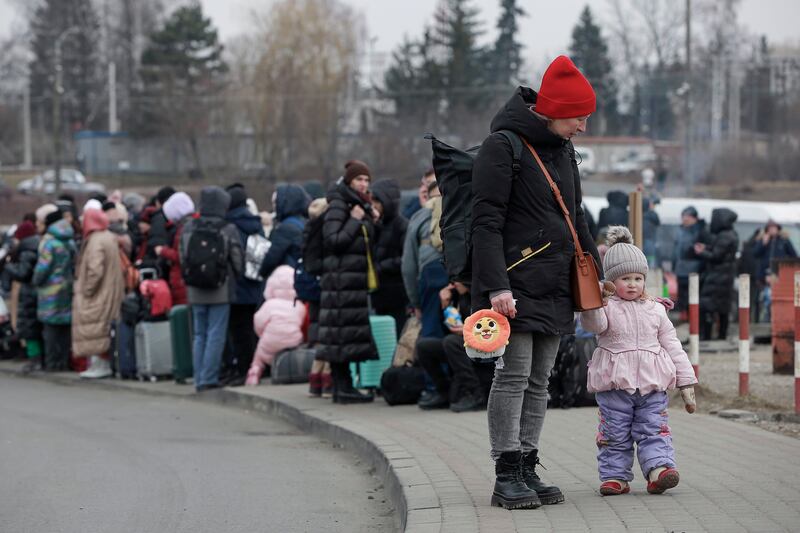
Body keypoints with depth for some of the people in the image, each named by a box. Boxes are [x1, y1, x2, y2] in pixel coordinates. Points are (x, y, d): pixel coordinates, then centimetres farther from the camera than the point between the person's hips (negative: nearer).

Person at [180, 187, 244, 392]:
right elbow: (238, 261, -4)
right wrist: (232, 278, 15)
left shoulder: (188, 228, 0)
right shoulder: (228, 230, -10)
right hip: (221, 291, -4)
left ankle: (199, 380, 12)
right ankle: (208, 379, -4)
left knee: (199, 335, 12)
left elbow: (182, 259, 6)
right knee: (215, 335, 0)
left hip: (195, 291, 4)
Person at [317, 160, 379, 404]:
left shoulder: (362, 207, 20)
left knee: (352, 332, 7)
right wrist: (355, 221, -13)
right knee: (342, 331, -9)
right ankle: (342, 386, -9)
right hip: (341, 280, -9)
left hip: (359, 280, 9)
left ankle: (344, 386, 10)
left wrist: (370, 221, 11)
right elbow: (333, 240, -16)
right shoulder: (338, 205, -7)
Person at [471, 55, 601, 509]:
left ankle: (528, 470, 11)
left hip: (555, 285, 8)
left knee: (539, 381, 7)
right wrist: (496, 285, -22)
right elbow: (487, 221, -15)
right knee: (514, 375, -9)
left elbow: (576, 218, 25)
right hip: (517, 282, -8)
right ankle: (507, 476, -7)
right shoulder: (504, 147, -10)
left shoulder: (563, 151, 16)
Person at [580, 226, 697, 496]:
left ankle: (659, 468, -11)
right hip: (614, 383, -2)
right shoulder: (607, 307, 1)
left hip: (652, 383, 2)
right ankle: (614, 476, 8)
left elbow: (672, 346, 13)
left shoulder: (655, 310, 11)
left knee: (653, 430, -5)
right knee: (615, 434, 3)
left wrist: (685, 382, 11)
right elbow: (594, 324, -20)